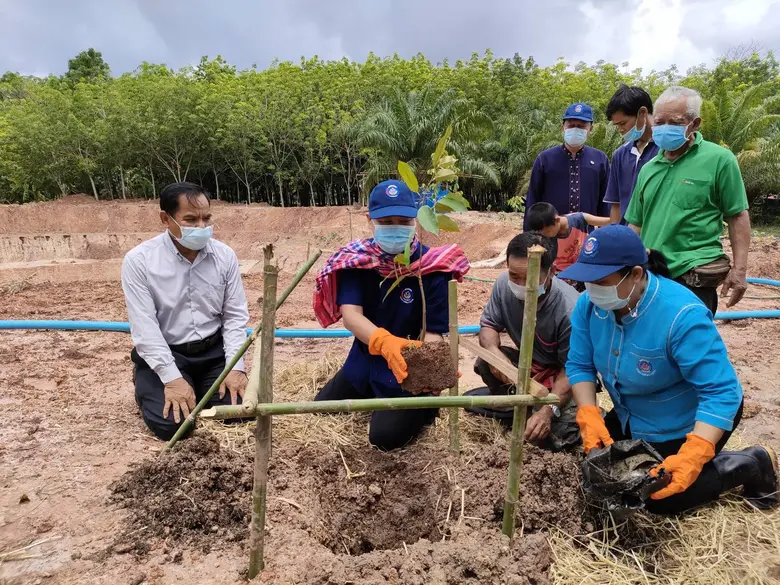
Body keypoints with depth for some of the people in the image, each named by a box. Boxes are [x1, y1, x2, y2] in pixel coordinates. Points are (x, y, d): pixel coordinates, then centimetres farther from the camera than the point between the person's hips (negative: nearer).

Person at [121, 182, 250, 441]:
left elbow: (235, 316, -1)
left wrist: (235, 367, -12)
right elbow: (144, 327, -16)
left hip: (214, 352, 3)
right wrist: (172, 378, -23)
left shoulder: (225, 255, -3)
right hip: (163, 354, -2)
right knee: (171, 424, -18)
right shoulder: (138, 260, -12)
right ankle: (148, 387, 17)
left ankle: (200, 388, 20)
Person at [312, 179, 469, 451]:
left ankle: (423, 404, 16)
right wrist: (386, 342, -49)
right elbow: (350, 313, -27)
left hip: (408, 368, -4)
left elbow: (434, 332, -21)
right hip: (365, 360, 4)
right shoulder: (356, 258, -14)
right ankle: (371, 397, 36)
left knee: (386, 436, -14)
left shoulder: (432, 267, -20)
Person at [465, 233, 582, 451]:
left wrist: (548, 410, -38)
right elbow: (488, 325, -5)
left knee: (555, 437, -26)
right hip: (526, 366, 4)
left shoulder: (569, 310, -32)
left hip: (561, 376, -4)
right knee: (485, 363, -24)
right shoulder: (504, 284, -18)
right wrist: (493, 350, -29)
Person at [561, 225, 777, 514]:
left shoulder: (682, 316, -37)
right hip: (633, 418, 7)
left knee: (660, 499, -1)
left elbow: (721, 392, -35)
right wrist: (589, 417, -26)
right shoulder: (589, 304, -19)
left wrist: (691, 457, -45)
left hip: (689, 423, -7)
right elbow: (579, 365, -11)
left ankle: (752, 464, 15)